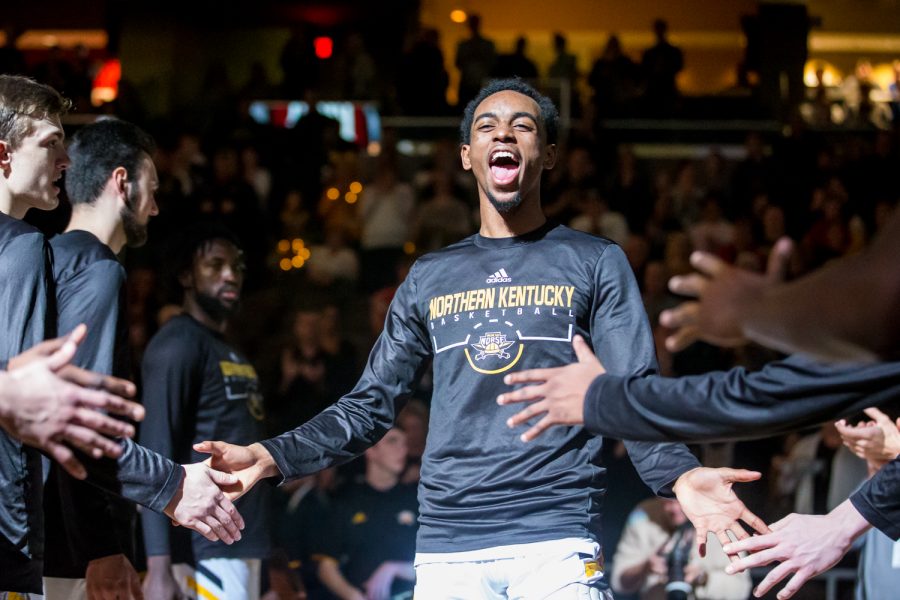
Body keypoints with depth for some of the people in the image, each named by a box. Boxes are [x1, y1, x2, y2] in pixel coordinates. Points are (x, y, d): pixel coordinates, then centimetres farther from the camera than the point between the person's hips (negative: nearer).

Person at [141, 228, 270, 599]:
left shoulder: (232, 355, 21)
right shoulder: (178, 345, -7)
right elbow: (156, 453, -15)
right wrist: (158, 565, -24)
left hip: (244, 544, 9)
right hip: (206, 548, -9)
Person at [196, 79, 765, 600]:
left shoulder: (595, 263, 8)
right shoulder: (430, 278, 17)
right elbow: (371, 405, 16)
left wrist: (680, 475, -21)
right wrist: (270, 456, 1)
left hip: (556, 540, -3)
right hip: (446, 547, 3)